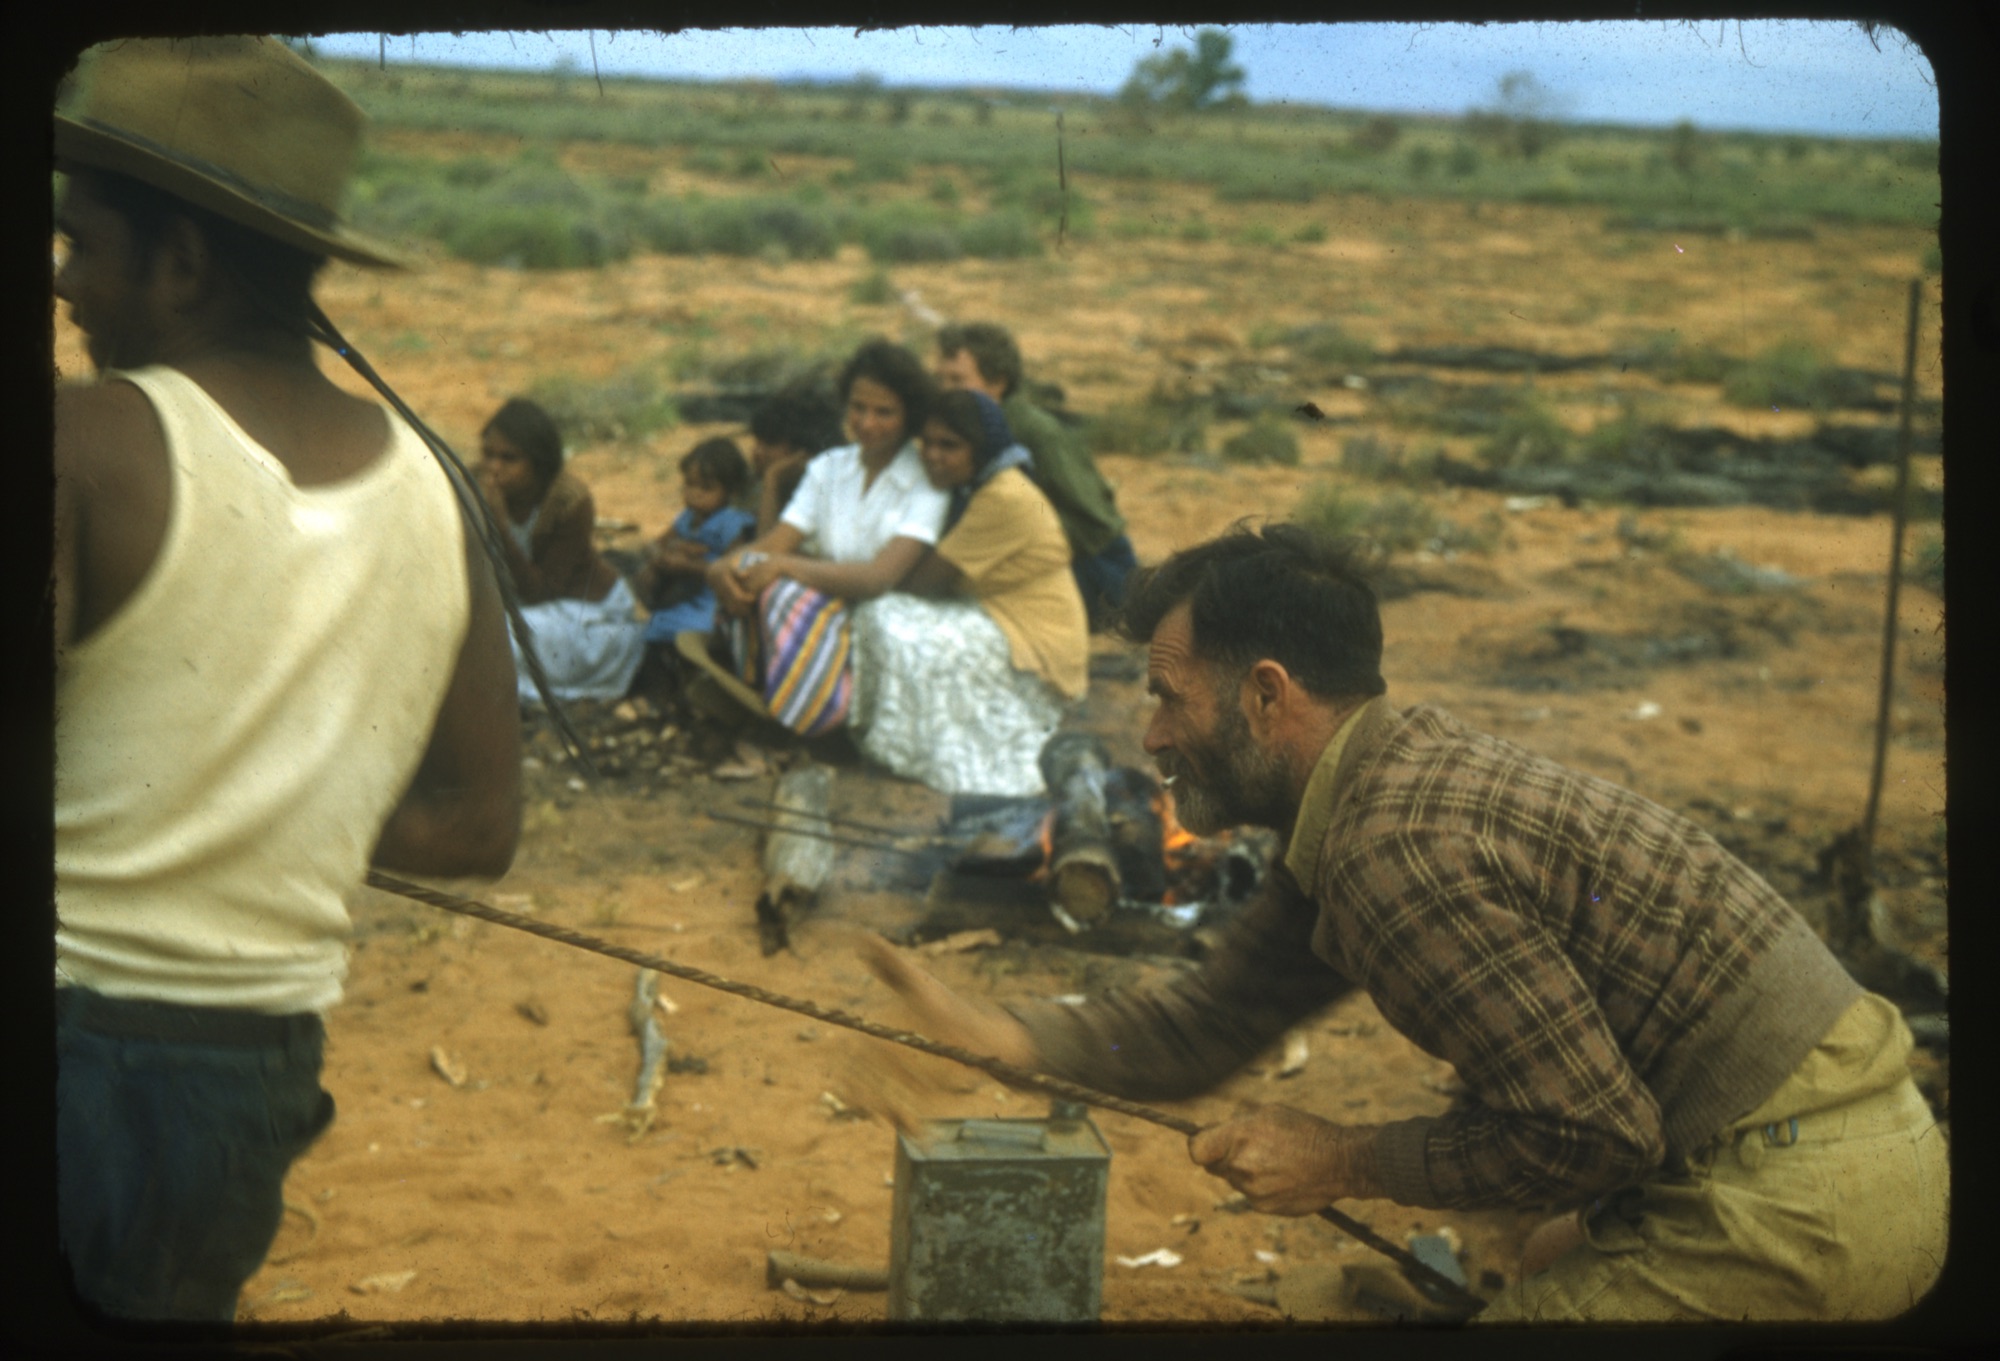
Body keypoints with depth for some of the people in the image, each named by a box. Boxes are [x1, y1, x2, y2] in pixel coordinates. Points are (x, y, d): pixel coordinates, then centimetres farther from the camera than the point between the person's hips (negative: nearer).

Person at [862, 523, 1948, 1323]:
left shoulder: (1400, 849, -22)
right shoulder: (1397, 777, 11)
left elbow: (1592, 1131, -22)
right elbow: (1205, 1023, 17)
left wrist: (1345, 1163, -11)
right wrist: (993, 1035, 7)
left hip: (1796, 1203, -10)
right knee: (1549, 1283, 29)